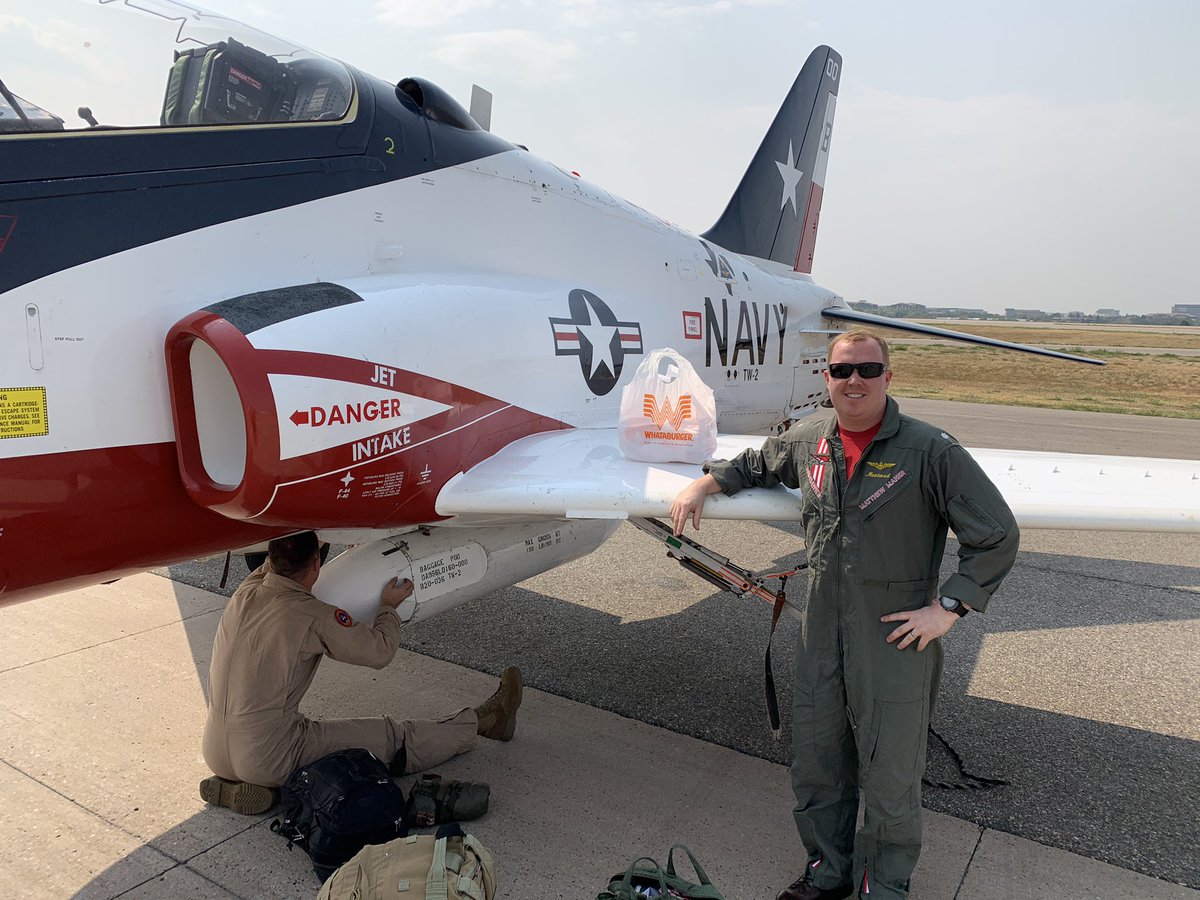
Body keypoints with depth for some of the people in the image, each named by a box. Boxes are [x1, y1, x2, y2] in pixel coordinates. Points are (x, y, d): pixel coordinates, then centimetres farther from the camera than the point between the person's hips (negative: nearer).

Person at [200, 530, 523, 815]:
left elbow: (266, 569, 26)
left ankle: (233, 785, 22)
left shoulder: (244, 594, -1)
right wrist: (390, 606, 10)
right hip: (268, 757, -6)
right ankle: (480, 722, 23)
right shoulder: (313, 616, -19)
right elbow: (378, 651, -7)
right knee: (393, 737, 8)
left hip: (215, 753, 7)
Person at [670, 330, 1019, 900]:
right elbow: (757, 465, 26)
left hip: (895, 640, -5)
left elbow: (996, 536, -10)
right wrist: (705, 484, 14)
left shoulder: (930, 450, -12)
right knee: (815, 764, 17)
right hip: (821, 634, 5)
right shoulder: (807, 441, 4)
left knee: (889, 778, 8)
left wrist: (947, 606, -14)